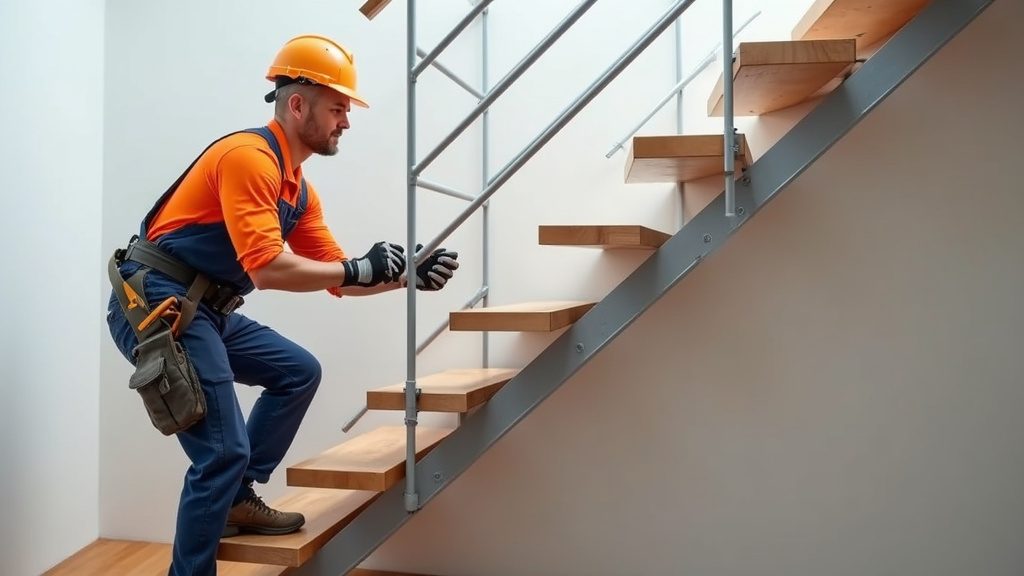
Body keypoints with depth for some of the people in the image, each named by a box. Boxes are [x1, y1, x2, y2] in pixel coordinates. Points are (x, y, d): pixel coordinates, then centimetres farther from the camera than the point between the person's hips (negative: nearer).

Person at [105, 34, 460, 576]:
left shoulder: (300, 191, 11)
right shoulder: (249, 157, -17)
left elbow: (336, 278, 14)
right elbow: (267, 269, -26)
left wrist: (410, 274, 2)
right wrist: (359, 269, -18)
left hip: (207, 310, 10)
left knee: (300, 371, 13)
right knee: (224, 449, -11)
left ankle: (236, 498, 17)